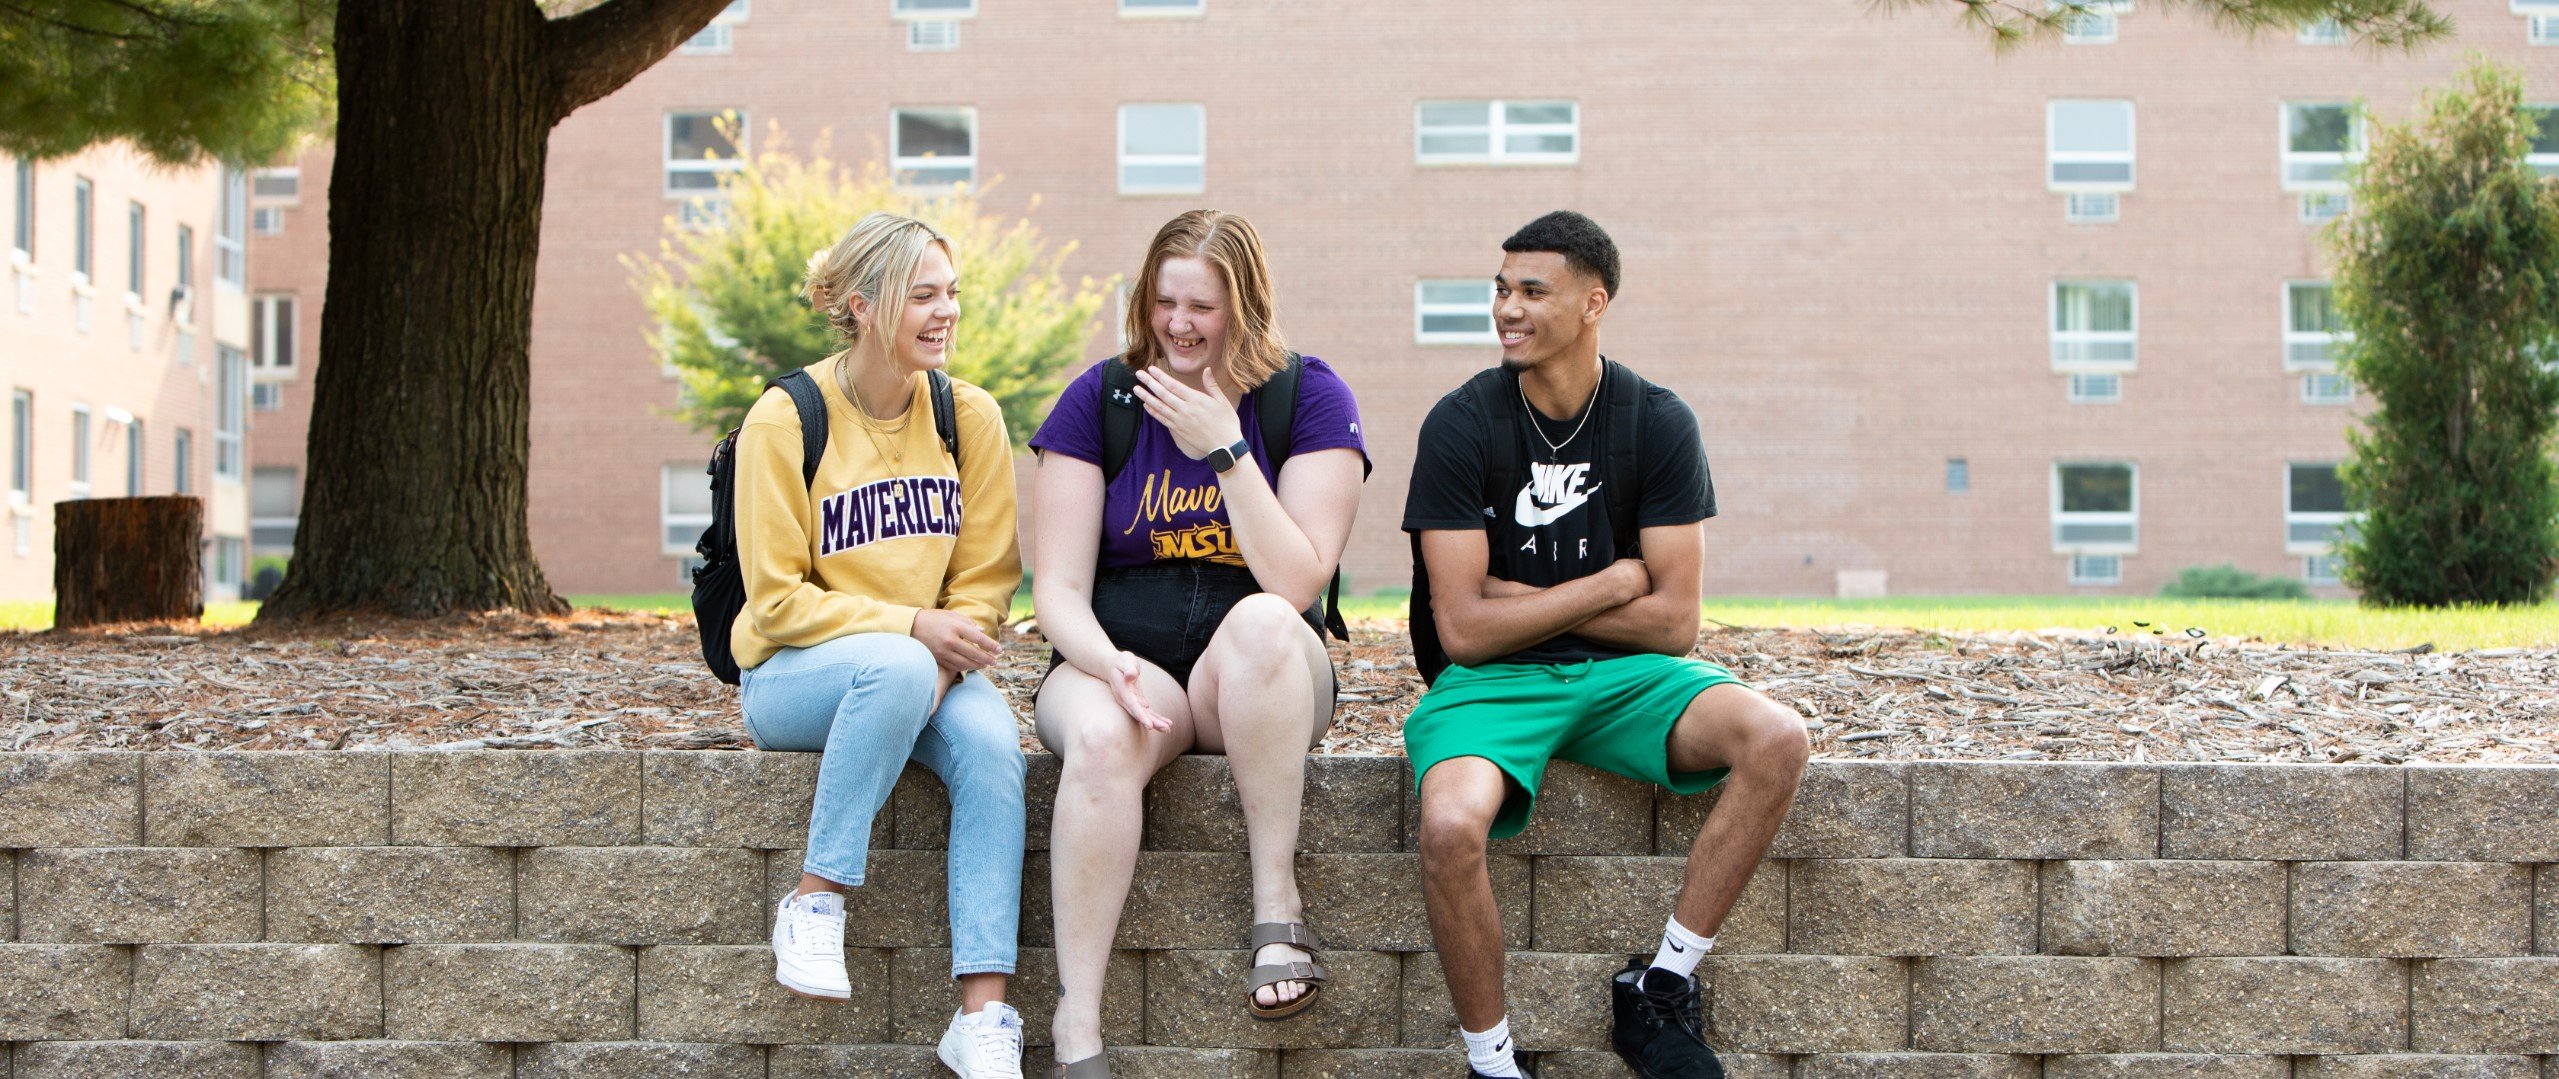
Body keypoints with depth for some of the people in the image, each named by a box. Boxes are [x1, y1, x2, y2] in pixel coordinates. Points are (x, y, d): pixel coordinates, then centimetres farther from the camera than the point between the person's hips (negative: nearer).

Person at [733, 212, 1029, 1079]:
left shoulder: (969, 416, 1)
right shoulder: (784, 420, -10)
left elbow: (988, 578, 4)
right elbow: (777, 600, -11)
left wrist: (953, 645, -17)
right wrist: (911, 628, -22)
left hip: (930, 664, 3)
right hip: (794, 674, -3)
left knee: (992, 744, -30)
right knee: (895, 669, -37)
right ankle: (814, 901, -22)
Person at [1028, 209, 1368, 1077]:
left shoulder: (1310, 398, 1)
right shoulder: (1098, 400, 4)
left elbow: (1298, 582, -11)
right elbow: (1058, 589, -1)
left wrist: (1224, 448, -15)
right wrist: (1110, 665, -22)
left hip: (1256, 683, 0)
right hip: (1115, 664, 0)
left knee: (1262, 623, -36)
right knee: (1101, 738, -35)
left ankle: (1276, 899, -26)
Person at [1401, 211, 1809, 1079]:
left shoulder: (1658, 422, -1)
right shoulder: (1462, 424, -7)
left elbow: (1673, 623, -5)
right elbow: (1465, 629, -11)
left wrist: (1522, 600, -8)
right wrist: (1610, 586, -7)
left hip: (1622, 675, 3)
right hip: (1493, 681, -2)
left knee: (1777, 740, -26)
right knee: (1450, 825, -35)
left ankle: (1659, 990, -12)